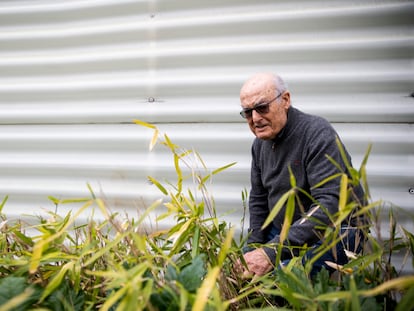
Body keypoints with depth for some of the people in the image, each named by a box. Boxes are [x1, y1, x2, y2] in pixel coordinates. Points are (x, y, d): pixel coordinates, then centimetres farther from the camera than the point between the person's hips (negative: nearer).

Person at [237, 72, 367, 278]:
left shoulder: (318, 135, -21)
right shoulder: (261, 142, 6)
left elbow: (330, 205, -31)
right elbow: (258, 199, 16)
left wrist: (273, 251, -35)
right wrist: (253, 250, 2)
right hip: (283, 230, 8)